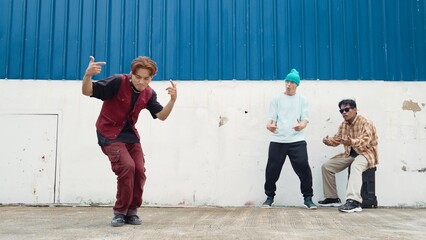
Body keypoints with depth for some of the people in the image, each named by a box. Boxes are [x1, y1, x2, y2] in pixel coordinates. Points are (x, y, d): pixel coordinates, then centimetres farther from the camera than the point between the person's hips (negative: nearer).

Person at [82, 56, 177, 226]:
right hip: (109, 133, -6)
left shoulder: (149, 94, -1)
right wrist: (88, 75, -40)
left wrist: (173, 100, -17)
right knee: (127, 166, -23)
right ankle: (120, 212, -5)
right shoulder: (117, 82, -19)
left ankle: (131, 212, 15)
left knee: (139, 171, -5)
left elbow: (161, 116, 0)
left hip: (130, 134, 6)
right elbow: (87, 92, -19)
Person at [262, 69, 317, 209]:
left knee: (303, 168, -10)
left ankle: (308, 198, 6)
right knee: (272, 169, 0)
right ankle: (269, 197, 19)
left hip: (297, 140, 0)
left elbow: (305, 120, 2)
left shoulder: (302, 100, 11)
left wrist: (301, 125, -23)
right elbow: (271, 118, 4)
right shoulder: (276, 99, 11)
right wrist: (269, 125, -22)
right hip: (277, 140, 1)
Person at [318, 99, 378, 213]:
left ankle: (354, 201, -52)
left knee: (355, 166, -40)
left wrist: (351, 142, -51)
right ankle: (332, 198, 9)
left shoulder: (365, 123, -15)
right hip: (349, 154, 8)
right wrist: (328, 141, -14)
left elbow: (365, 140, -30)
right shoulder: (343, 125, 10)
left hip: (366, 153, -8)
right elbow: (336, 139, 11)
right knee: (326, 166, -1)